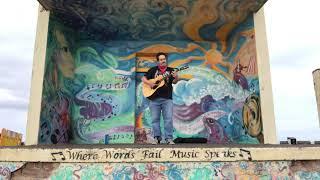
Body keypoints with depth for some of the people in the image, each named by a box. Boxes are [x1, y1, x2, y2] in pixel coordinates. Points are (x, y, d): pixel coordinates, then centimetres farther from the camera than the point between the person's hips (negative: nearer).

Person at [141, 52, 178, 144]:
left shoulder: (171, 70, 10)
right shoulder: (153, 70, 11)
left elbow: (174, 82, -2)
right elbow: (143, 78, 10)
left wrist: (176, 77, -24)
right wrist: (149, 83, -9)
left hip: (167, 98, -1)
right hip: (154, 98, 1)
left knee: (168, 118, -6)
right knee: (155, 119, 3)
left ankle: (169, 138, 0)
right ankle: (156, 138, 13)